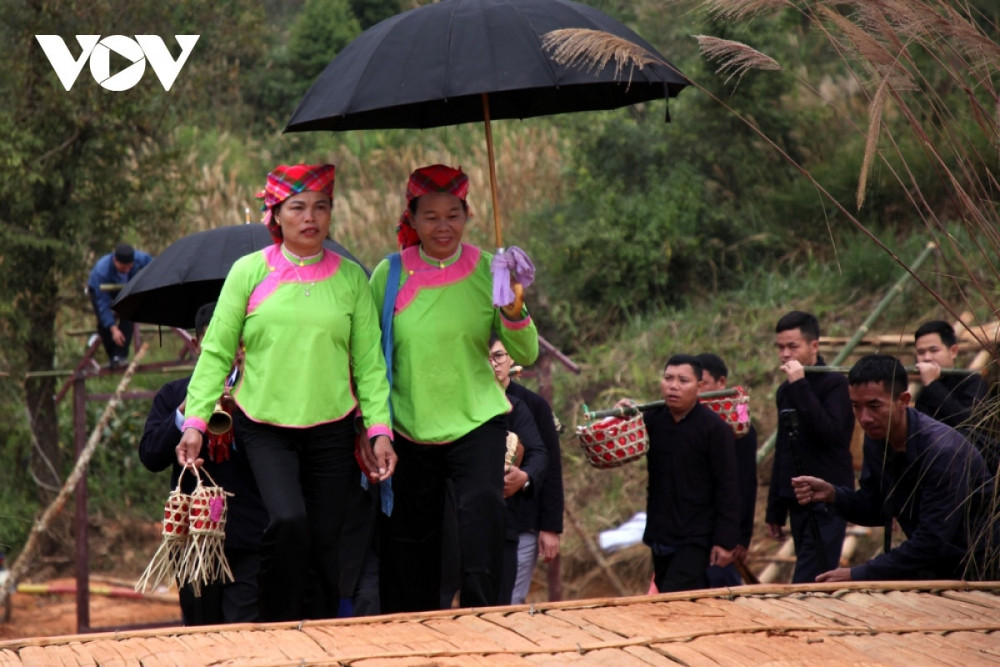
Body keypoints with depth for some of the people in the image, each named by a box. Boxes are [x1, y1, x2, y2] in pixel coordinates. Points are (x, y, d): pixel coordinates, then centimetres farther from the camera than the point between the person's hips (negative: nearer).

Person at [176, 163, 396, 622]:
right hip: (264, 426, -2)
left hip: (331, 430, 2)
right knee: (288, 521, -23)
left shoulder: (351, 278, 5)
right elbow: (216, 352, 2)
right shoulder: (249, 271, 1)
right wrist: (195, 421, -5)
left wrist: (379, 429, -2)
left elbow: (369, 361, 6)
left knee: (325, 543, 2)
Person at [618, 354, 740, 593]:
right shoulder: (651, 419, 5)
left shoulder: (715, 428, -10)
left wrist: (725, 541, -15)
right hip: (660, 535, 6)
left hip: (696, 540, -6)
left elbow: (727, 488, -11)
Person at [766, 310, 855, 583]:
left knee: (806, 585, -16)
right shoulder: (786, 391, 15)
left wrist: (800, 386, -23)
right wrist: (775, 510, 21)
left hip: (827, 502, -7)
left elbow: (829, 431, -24)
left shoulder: (834, 384, -7)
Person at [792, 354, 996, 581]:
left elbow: (930, 543, -26)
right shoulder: (877, 437, -2)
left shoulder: (943, 450, -26)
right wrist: (831, 494, -10)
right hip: (930, 566, 7)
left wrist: (858, 575, -24)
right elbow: (876, 510, 9)